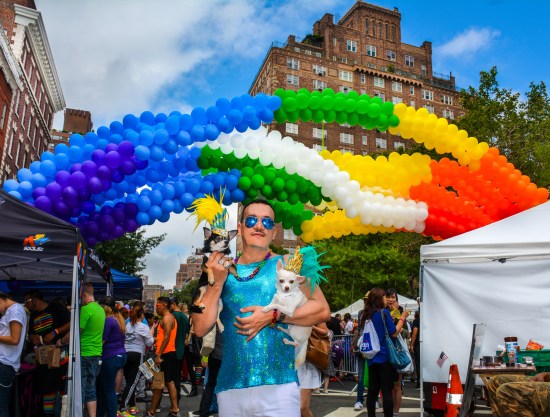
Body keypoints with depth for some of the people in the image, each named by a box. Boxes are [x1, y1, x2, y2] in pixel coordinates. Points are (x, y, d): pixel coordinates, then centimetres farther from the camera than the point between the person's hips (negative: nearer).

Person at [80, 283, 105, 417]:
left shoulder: (86, 309, -15)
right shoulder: (101, 309, 11)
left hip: (84, 355, -8)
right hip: (97, 355, 8)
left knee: (80, 390, 2)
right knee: (91, 390, 13)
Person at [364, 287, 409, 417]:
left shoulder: (368, 315, 9)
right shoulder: (384, 312, -11)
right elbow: (394, 333, -10)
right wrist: (403, 317, -2)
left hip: (372, 358, 6)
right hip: (385, 357, -6)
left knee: (372, 391, 9)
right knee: (387, 391, -1)